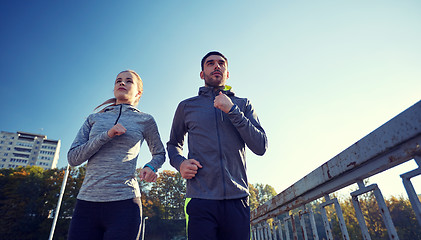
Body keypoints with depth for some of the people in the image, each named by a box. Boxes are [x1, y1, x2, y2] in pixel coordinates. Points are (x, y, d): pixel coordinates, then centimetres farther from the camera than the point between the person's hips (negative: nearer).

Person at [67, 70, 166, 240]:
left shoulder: (145, 120, 8)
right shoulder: (94, 119, 14)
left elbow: (159, 153, 19)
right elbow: (73, 158, 4)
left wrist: (151, 167, -4)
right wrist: (107, 135, -9)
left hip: (123, 204, -2)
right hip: (87, 202, 3)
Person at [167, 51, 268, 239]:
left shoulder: (243, 104, 11)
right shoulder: (186, 106, 10)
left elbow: (261, 147, 0)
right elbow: (173, 144, 20)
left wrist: (232, 111, -9)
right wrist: (180, 163, -3)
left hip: (237, 199, 2)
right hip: (201, 199, -1)